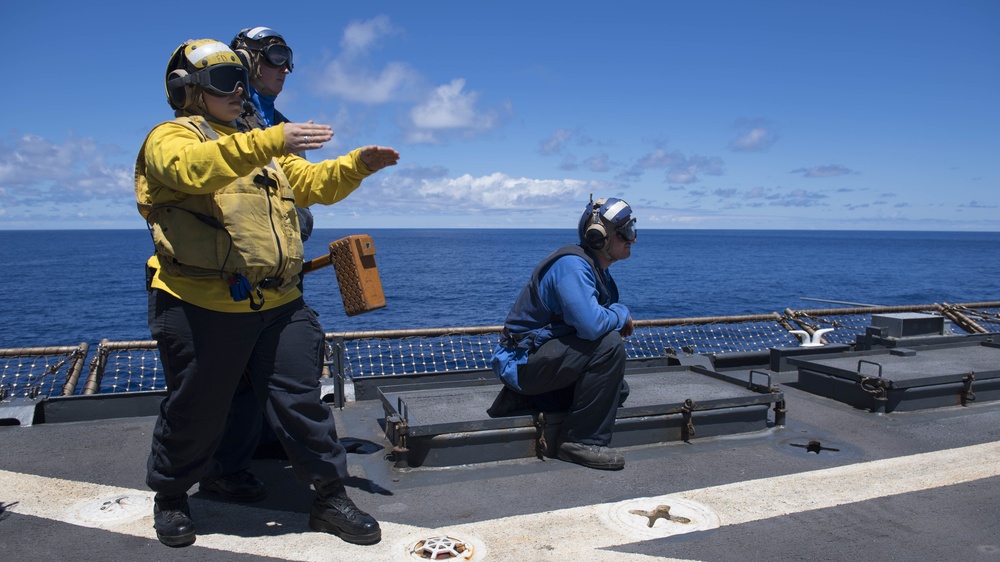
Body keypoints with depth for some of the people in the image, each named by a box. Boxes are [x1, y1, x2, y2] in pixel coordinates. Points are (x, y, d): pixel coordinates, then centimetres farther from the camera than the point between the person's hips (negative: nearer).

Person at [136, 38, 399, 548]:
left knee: (302, 402, 6)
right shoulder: (170, 138, -1)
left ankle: (330, 498, 18)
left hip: (278, 305, 6)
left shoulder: (261, 148, 23)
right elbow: (193, 168, -25)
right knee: (195, 412, 10)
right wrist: (271, 141, -36)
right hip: (202, 306, -5)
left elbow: (315, 183, 18)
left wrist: (359, 163, -1)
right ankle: (170, 497, 35)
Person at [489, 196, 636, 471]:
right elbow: (591, 324, -35)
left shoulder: (598, 270, 11)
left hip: (546, 353, 11)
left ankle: (524, 397, 12)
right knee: (609, 345, -26)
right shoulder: (572, 265, -22)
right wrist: (621, 313, -14)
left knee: (617, 390, 15)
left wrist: (618, 320, -3)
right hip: (524, 361, -11)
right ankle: (582, 442, -17)